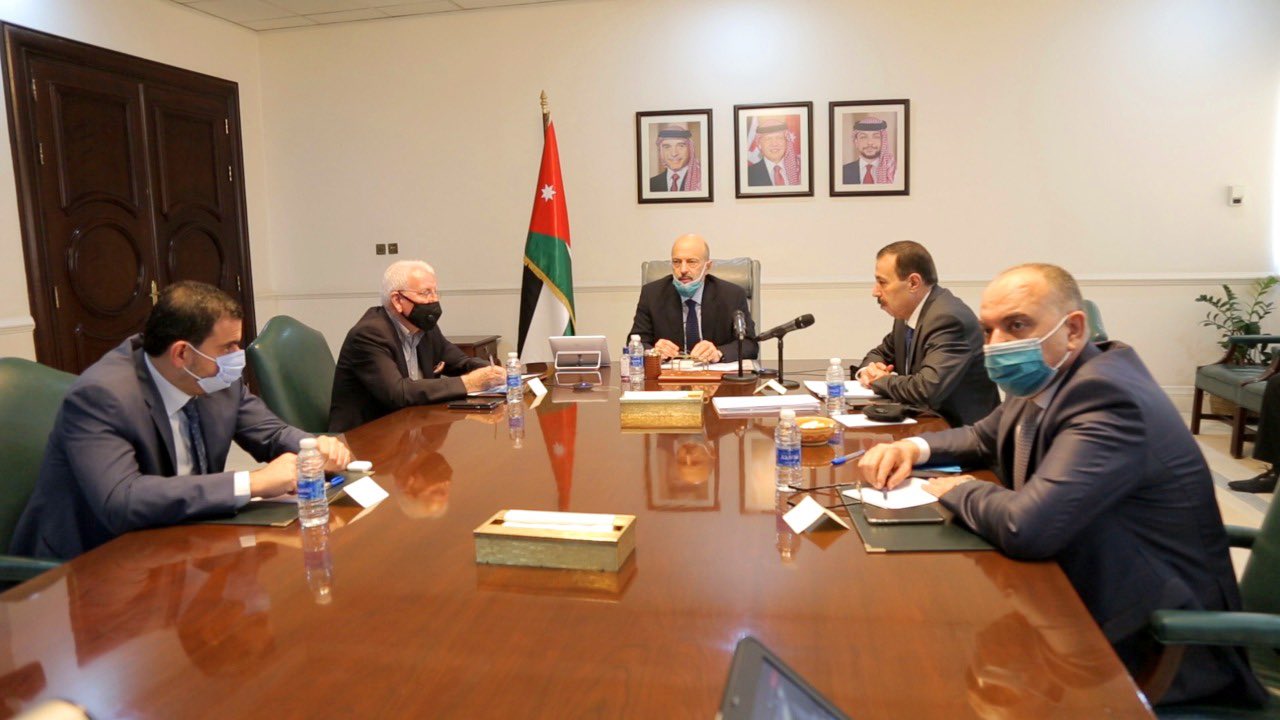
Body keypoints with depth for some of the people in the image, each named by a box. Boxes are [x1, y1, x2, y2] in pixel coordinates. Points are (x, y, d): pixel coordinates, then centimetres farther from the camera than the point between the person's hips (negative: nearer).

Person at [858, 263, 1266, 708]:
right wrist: (915, 447, -2)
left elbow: (1025, 526, -37)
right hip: (1086, 600, 8)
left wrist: (957, 491, -16)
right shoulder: (1043, 380, 1)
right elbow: (983, 438, 18)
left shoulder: (1105, 397, -27)